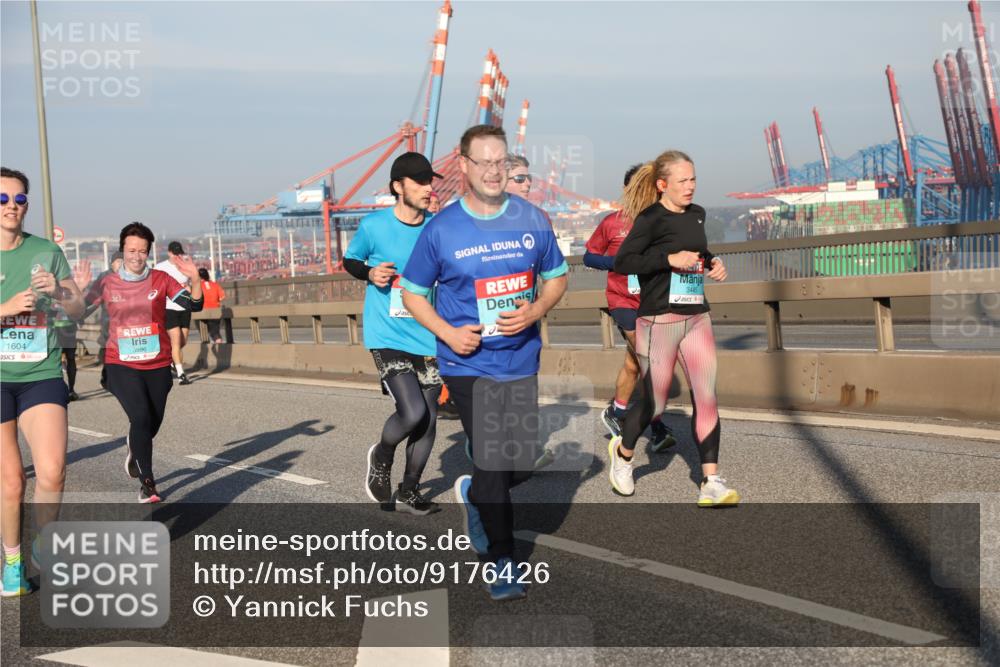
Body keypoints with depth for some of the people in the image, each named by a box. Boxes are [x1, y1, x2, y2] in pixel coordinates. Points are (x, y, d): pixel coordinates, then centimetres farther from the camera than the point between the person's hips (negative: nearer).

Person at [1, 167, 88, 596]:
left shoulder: (46, 252, 5)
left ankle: (44, 545, 10)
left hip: (42, 375, 1)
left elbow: (78, 311, 7)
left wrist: (58, 290, -13)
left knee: (52, 472, -15)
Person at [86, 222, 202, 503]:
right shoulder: (107, 284, -2)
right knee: (141, 418, -17)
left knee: (153, 423, 13)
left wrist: (195, 280, -30)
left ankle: (134, 447, 49)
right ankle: (147, 483, -5)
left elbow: (194, 305, -12)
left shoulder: (161, 280, -3)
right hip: (122, 365, -2)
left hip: (157, 365, 2)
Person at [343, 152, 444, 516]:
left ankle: (408, 491, 29)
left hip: (428, 338, 4)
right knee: (413, 412, -18)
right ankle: (381, 457, 16)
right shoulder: (374, 225, -8)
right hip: (388, 336, -4)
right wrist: (370, 273, -11)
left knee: (429, 419, 8)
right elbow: (350, 261, 8)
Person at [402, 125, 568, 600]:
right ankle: (502, 561, 13)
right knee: (494, 463, -5)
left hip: (521, 361, 3)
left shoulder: (532, 221, 1)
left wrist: (535, 312, -9)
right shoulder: (441, 229, -6)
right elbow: (412, 293, 3)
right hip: (468, 365, -3)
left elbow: (556, 278, 12)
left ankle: (473, 495, 40)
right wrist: (448, 332, -12)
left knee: (524, 463, 7)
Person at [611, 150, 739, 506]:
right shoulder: (651, 218, -10)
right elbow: (622, 262, -16)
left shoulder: (696, 214, 11)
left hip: (697, 317, 6)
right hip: (659, 320, -6)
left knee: (706, 397, -4)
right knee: (654, 403, 4)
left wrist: (713, 262, 6)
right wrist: (669, 259, -22)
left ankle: (711, 484, -3)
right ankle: (623, 451, 34)